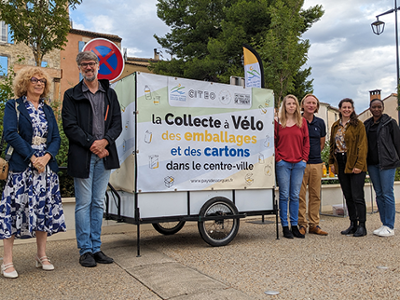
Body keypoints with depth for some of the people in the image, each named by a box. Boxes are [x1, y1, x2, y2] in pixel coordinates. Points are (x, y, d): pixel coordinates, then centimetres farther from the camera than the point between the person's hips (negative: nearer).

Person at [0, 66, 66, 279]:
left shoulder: (47, 110, 17)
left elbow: (56, 137, 9)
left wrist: (46, 157, -10)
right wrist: (32, 157, -16)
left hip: (46, 166, 5)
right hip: (21, 167, -4)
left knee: (44, 209, 7)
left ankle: (41, 256, 18)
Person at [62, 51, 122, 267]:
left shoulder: (110, 94, 14)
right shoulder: (72, 95, 5)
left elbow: (117, 123, 7)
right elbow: (70, 126, -4)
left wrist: (104, 141, -10)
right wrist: (92, 144, -13)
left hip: (104, 155, 3)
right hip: (82, 156, -3)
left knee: (99, 203, 9)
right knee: (83, 204, 0)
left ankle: (96, 248, 17)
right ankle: (85, 250, 9)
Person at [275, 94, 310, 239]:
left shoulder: (302, 121, 10)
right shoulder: (278, 122, 3)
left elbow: (306, 141, 10)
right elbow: (273, 142, 3)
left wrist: (304, 158, 2)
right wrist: (277, 158, -5)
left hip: (298, 163, 2)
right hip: (283, 163, -2)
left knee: (295, 196, 7)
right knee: (284, 195, 0)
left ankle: (294, 226, 15)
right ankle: (285, 227, 7)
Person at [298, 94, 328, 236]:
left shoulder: (320, 122, 12)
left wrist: (314, 154, 13)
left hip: (316, 163, 4)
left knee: (315, 195, 7)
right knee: (300, 195, -3)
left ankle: (314, 224, 15)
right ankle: (301, 224, 6)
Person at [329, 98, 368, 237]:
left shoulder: (358, 125, -3)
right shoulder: (335, 126, 14)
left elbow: (362, 146, -8)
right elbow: (332, 145, 18)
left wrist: (359, 164, -16)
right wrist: (332, 162, 10)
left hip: (355, 165, -6)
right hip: (341, 165, 6)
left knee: (357, 196, -5)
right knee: (348, 196, 10)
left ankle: (361, 226, 3)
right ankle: (353, 224, 19)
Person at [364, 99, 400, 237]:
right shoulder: (366, 125, 13)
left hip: (387, 163, -5)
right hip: (372, 164, 5)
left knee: (387, 194, -5)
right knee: (379, 194, 9)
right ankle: (384, 224, 17)